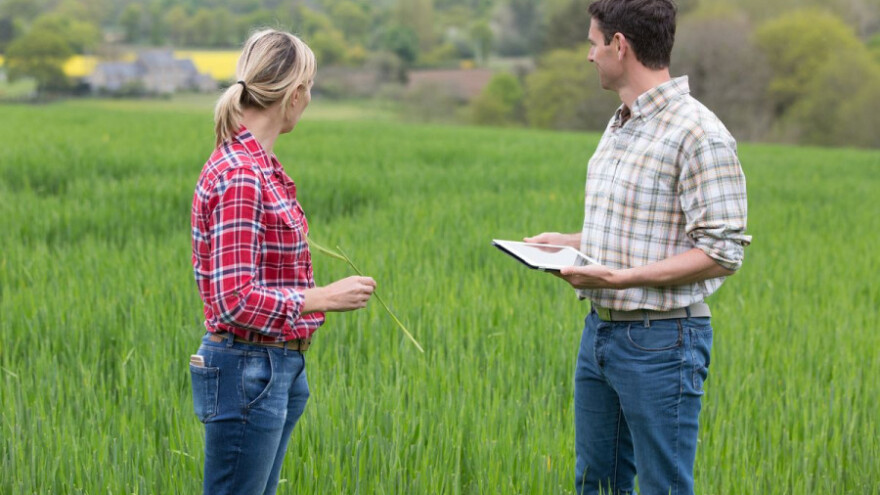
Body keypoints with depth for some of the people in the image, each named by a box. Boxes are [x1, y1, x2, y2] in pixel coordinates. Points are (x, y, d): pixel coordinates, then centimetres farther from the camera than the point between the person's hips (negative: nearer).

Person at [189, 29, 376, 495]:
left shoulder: (256, 164, 8)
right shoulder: (238, 177, -21)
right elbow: (237, 303, -24)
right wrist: (323, 297, -19)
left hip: (278, 368, 10)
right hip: (247, 372, -10)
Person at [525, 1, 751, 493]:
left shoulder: (697, 133, -16)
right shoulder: (619, 127, 13)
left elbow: (721, 252, -19)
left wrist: (622, 277, -25)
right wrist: (567, 242, 11)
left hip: (661, 341, -9)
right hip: (601, 330, 9)